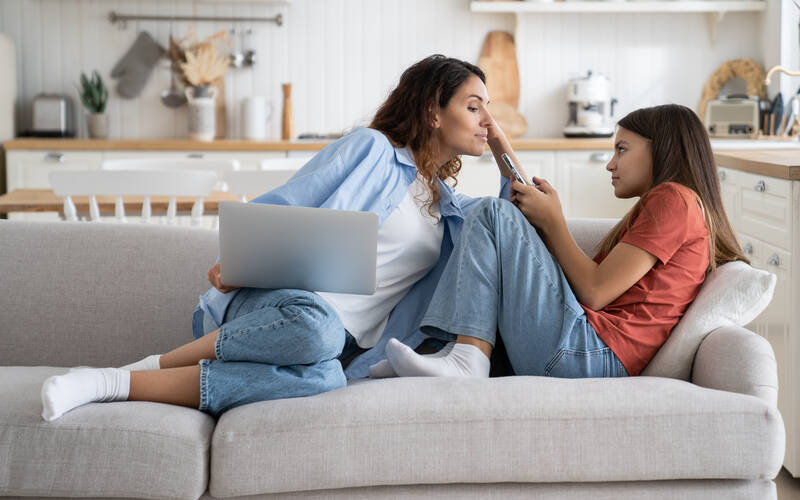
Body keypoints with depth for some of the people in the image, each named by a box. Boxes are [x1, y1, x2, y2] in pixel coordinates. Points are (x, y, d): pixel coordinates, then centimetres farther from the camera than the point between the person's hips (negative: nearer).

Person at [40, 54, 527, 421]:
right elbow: (284, 208, 1)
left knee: (323, 379, -37)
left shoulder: (445, 202, 28)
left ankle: (121, 384, -33)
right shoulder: (371, 148, 8)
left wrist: (508, 158, 22)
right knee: (315, 324, -44)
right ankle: (145, 368, -27)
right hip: (282, 301, -4)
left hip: (344, 347, 4)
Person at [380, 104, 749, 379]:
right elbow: (586, 283, 21)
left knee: (494, 214, -9)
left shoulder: (673, 198, -2)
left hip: (593, 354, -10)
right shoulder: (656, 206, 29)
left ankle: (469, 359, -20)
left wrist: (553, 221, 1)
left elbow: (595, 292, -11)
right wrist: (541, 223, 12)